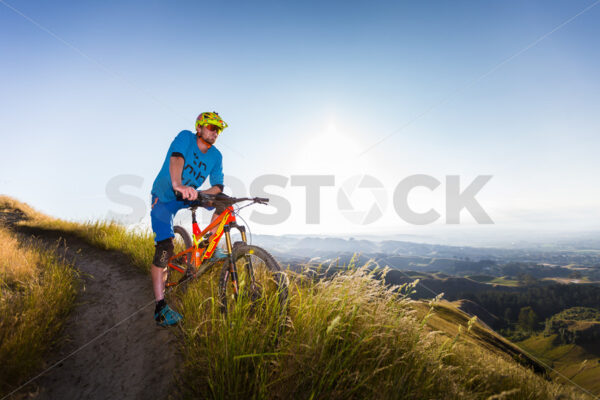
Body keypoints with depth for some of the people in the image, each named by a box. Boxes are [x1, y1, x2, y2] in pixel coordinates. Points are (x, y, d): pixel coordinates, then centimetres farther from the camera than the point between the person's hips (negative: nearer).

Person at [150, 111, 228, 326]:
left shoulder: (216, 156, -4)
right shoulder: (186, 137, -15)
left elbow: (217, 187, -11)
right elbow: (176, 158, -36)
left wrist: (198, 194, -32)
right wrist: (177, 185, -55)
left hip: (189, 196, 5)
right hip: (164, 198, -5)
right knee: (165, 246, -19)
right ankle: (160, 306, -13)